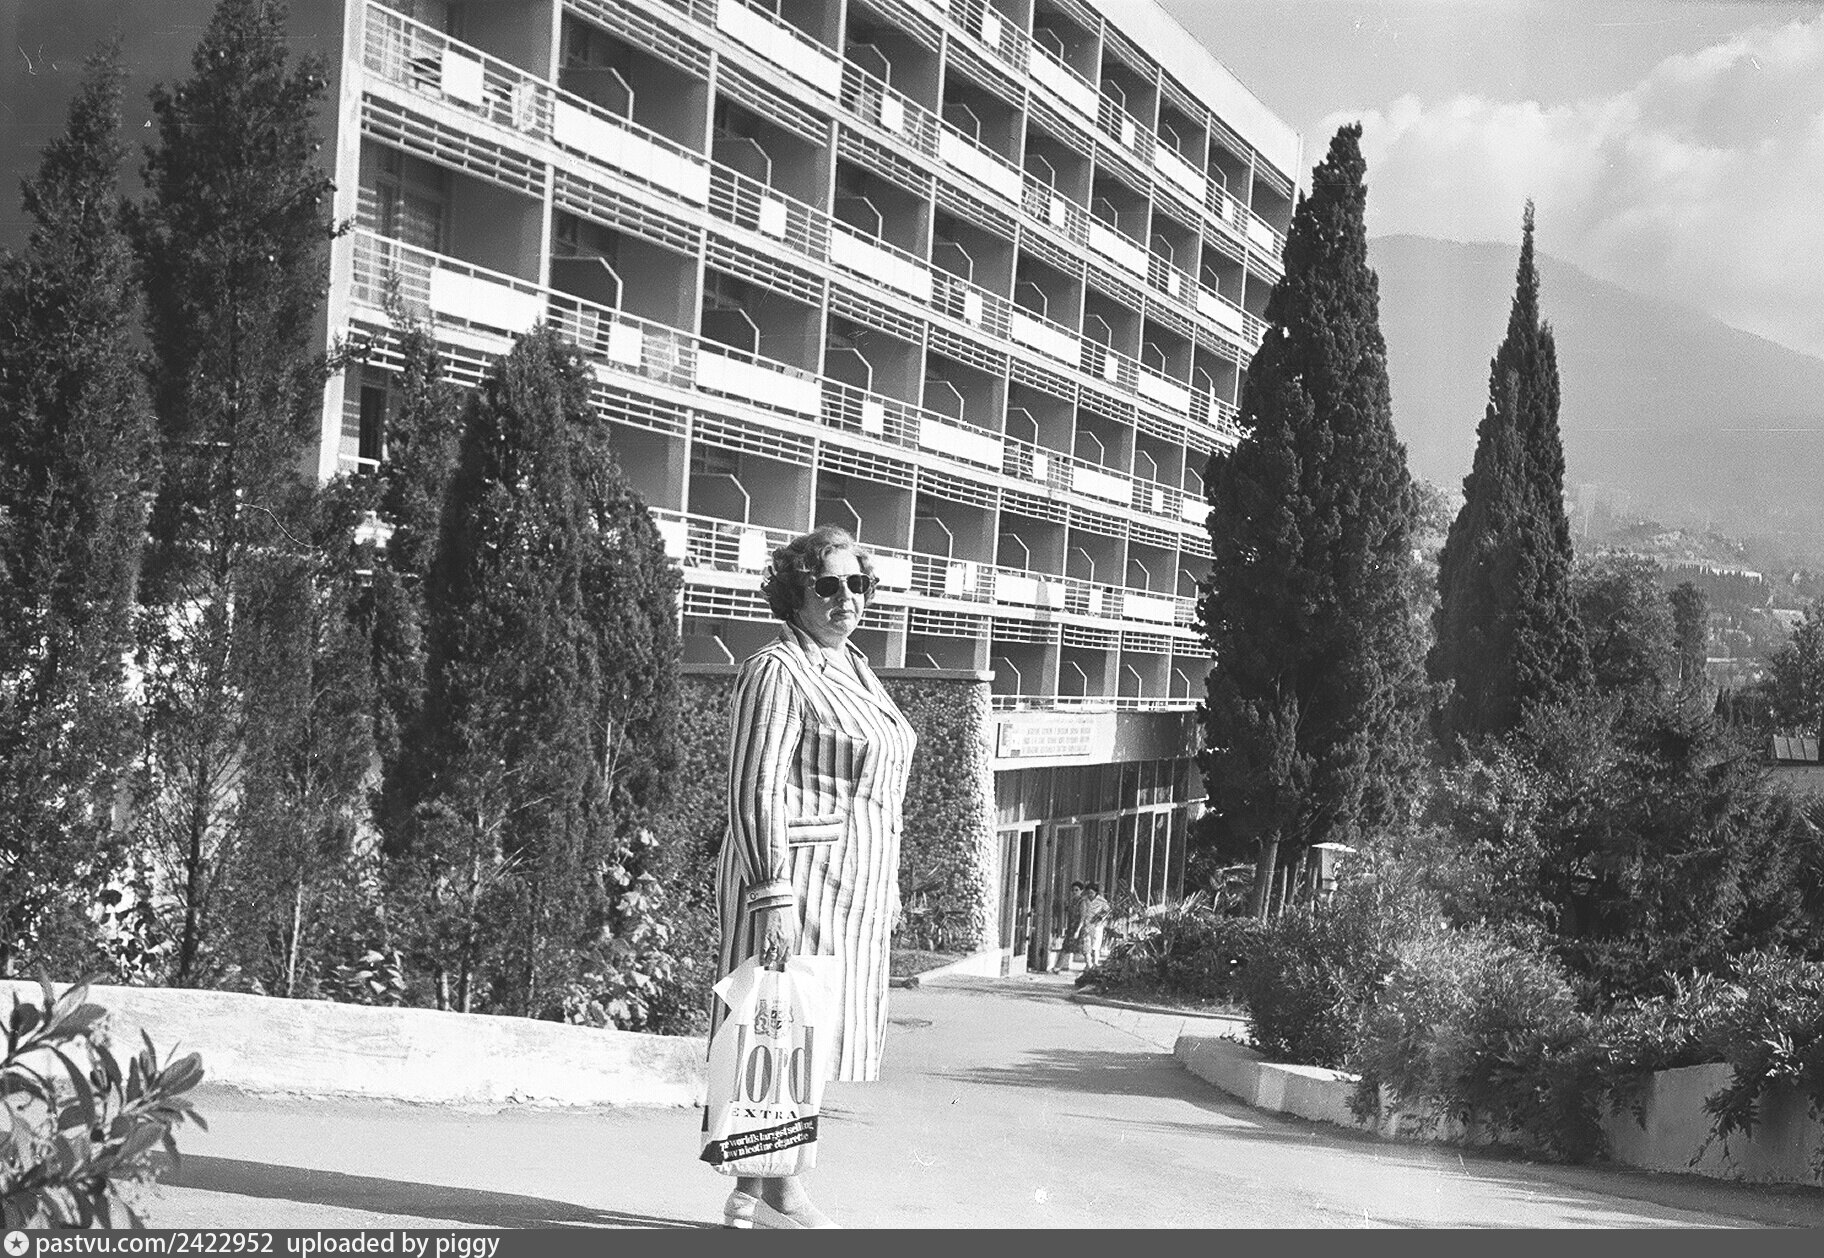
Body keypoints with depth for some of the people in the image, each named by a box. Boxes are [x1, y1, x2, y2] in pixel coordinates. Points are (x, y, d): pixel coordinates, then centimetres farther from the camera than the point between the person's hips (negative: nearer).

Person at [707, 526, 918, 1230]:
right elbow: (755, 790, -16)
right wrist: (774, 894, -22)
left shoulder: (854, 669, 18)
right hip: (796, 879, -9)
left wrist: (884, 889, 21)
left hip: (850, 891, 9)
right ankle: (765, 1195, 1)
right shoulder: (778, 671, -11)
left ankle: (766, 1189, 17)